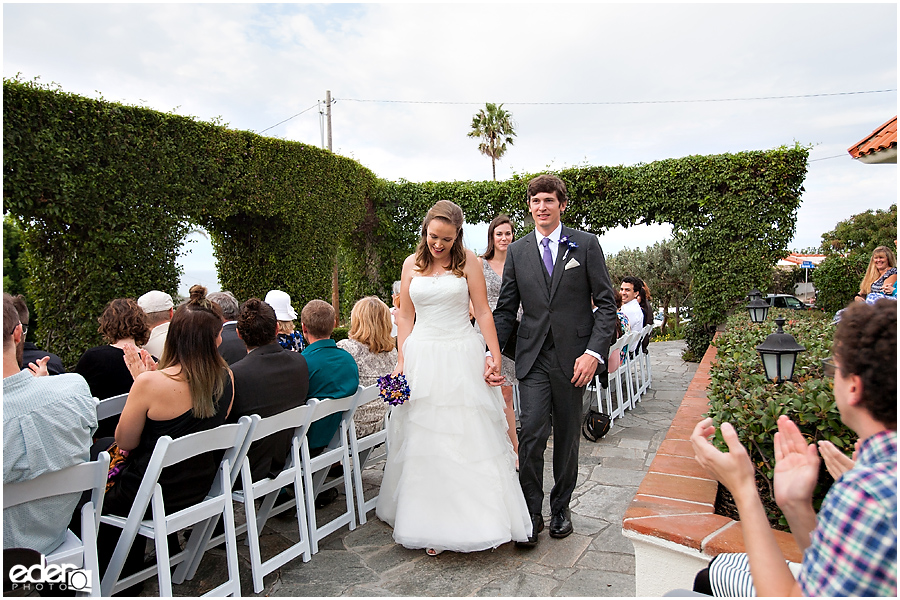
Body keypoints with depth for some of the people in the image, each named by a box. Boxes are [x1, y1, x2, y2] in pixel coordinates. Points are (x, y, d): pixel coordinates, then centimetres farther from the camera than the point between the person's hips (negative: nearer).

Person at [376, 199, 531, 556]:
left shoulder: (468, 261, 0)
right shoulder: (412, 264, 7)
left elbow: (483, 312, -1)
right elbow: (405, 316, 9)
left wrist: (495, 356, -7)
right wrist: (401, 363, 2)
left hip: (462, 358, -2)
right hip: (422, 359, 2)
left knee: (472, 440, 2)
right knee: (424, 442, 7)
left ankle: (480, 520, 18)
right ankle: (431, 526, 21)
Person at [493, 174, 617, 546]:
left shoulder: (586, 245, 1)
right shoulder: (517, 252, 8)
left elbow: (606, 304, -1)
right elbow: (505, 310, 9)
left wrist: (594, 352, -12)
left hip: (574, 357, -1)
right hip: (533, 357, 1)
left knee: (567, 436, 11)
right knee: (532, 433, -7)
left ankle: (560, 508, 30)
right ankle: (531, 512, 10)